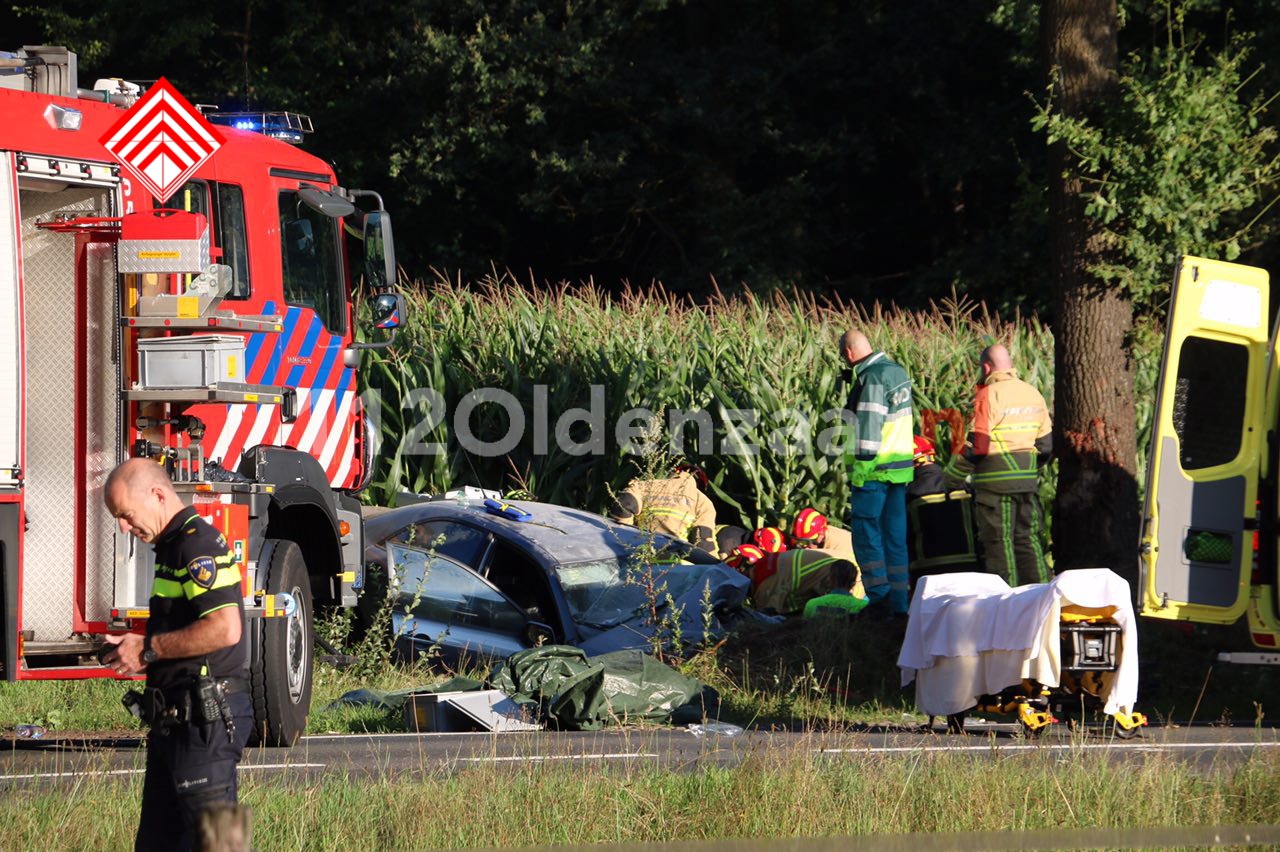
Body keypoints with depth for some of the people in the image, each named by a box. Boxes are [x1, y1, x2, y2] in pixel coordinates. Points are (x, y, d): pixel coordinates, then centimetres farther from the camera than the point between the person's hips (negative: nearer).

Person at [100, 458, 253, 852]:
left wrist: (150, 649, -17)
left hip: (205, 719, -11)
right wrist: (137, 652, 10)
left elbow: (224, 629, -26)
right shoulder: (174, 546, 19)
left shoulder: (199, 546, -15)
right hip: (177, 719, 11)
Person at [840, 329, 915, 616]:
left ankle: (880, 594, -6)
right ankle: (899, 601, 10)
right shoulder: (897, 371, 12)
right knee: (895, 536, 10)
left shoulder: (872, 379, -15)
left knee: (865, 532, -1)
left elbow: (868, 429, -19)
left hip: (875, 470, -9)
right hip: (901, 468, 9)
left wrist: (859, 471, -17)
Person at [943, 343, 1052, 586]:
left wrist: (953, 474, -2)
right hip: (1029, 479, 6)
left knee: (999, 541, 0)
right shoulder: (1033, 394, 10)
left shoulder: (988, 396, -12)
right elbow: (1046, 443, 14)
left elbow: (976, 445, -14)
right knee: (1028, 538, 12)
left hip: (996, 481, -6)